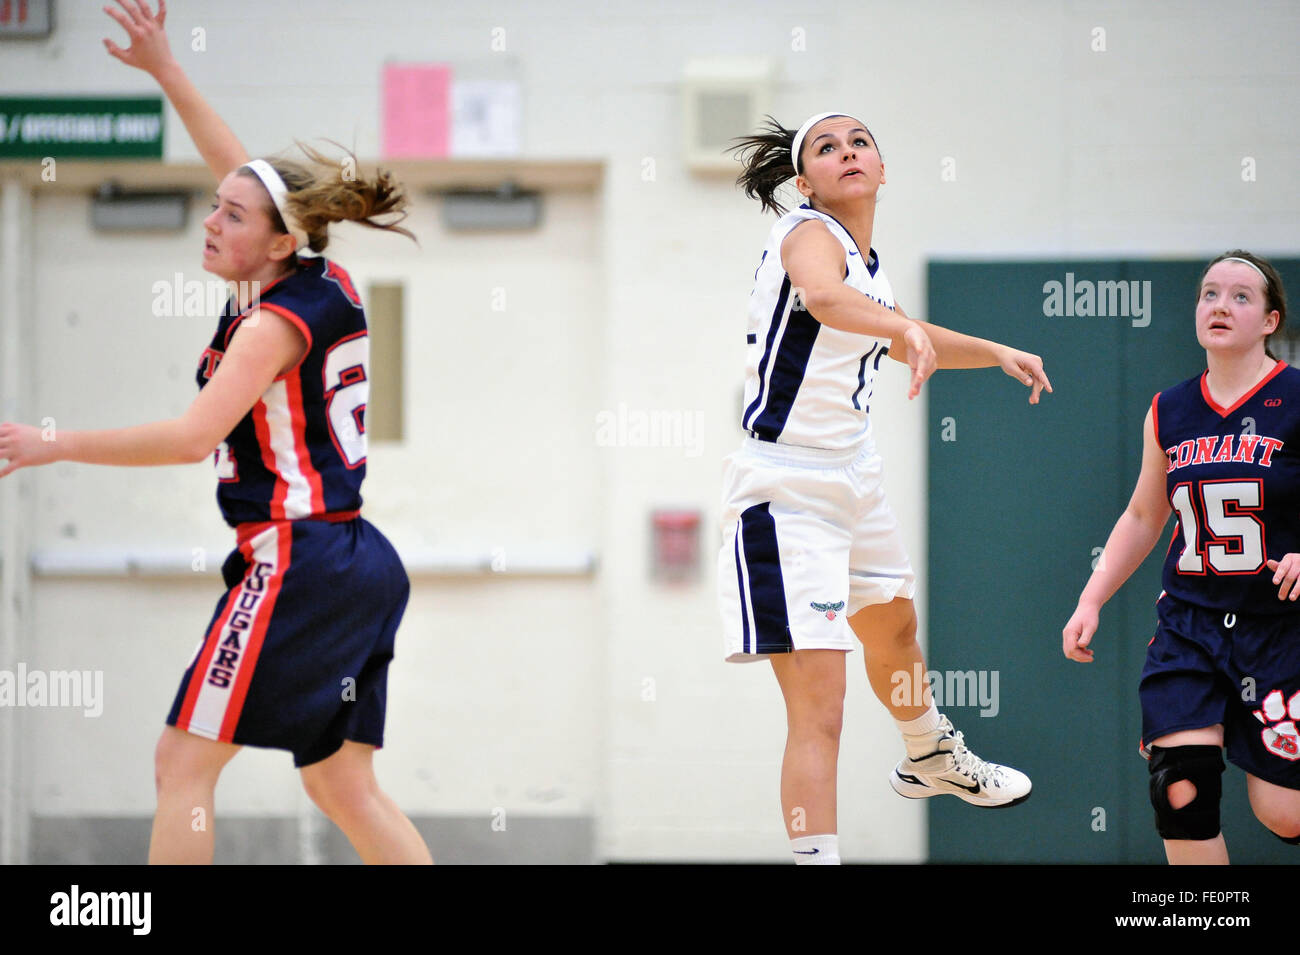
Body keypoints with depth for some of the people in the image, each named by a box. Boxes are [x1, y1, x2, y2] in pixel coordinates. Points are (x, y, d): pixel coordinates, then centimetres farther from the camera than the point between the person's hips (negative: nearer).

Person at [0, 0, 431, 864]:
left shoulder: (277, 322, -14)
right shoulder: (326, 284, 9)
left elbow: (193, 436, -25)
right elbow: (242, 169, 23)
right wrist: (164, 70, 25)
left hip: (295, 562, -9)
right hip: (359, 564, 9)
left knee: (183, 764, -5)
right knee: (342, 785, 11)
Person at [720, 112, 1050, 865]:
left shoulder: (867, 258, 8)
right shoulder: (810, 234, -18)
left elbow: (903, 339, 30)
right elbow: (821, 296, -44)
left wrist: (995, 353, 23)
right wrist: (906, 329, -61)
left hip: (855, 477, 10)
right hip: (789, 488, -10)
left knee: (894, 630, 35)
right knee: (820, 709, -18)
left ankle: (932, 760, 63)